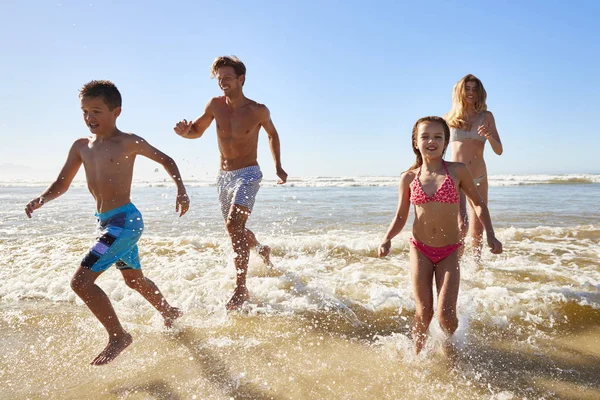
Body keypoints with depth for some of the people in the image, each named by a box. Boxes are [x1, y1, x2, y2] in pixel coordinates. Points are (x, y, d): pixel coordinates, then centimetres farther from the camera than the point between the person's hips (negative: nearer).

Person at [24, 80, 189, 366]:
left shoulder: (128, 143, -9)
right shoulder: (81, 146, 8)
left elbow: (165, 160, 2)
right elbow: (62, 183, 13)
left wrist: (181, 191, -8)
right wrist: (41, 200, -6)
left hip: (125, 220, -8)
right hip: (105, 223, 8)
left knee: (81, 281, -14)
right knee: (135, 280, 23)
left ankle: (118, 336, 2)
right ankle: (169, 313, 46)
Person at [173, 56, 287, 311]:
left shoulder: (258, 110, -7)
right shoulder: (215, 105, 0)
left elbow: (272, 134, 11)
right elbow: (197, 131, 11)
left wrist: (278, 167, 11)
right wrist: (184, 132, -13)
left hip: (248, 174, -5)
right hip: (224, 176, 5)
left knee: (234, 225, -23)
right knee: (236, 229, 16)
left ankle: (241, 289, -16)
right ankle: (262, 250, 49)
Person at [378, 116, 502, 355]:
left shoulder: (458, 171, -5)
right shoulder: (408, 178, -2)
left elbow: (478, 204, 7)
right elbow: (400, 218, 5)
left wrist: (490, 235, -5)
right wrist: (387, 239, -13)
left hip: (449, 253, -1)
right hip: (420, 250, 1)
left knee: (445, 314, -6)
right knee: (423, 312, 4)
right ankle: (418, 355, 30)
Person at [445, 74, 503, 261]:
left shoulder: (486, 117, 5)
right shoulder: (450, 118, 2)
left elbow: (499, 150, 3)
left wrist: (489, 136, -17)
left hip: (479, 178, 3)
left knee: (477, 228, 11)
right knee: (461, 225, -17)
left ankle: (477, 261, 29)